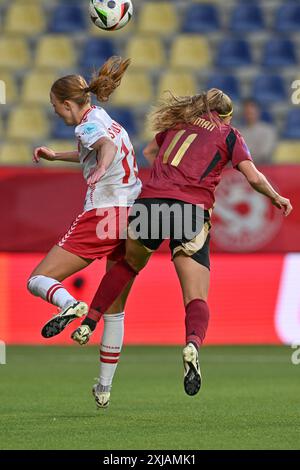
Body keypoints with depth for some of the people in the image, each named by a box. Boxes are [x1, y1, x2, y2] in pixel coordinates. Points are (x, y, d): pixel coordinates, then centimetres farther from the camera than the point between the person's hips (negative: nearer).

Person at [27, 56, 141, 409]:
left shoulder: (89, 125, -5)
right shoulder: (107, 121, 21)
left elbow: (108, 146, -29)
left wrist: (100, 170, -48)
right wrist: (56, 156, 49)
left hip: (102, 214, -8)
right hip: (132, 216, 8)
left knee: (38, 280, -3)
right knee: (115, 309, 16)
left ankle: (69, 304, -35)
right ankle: (105, 388, 18)